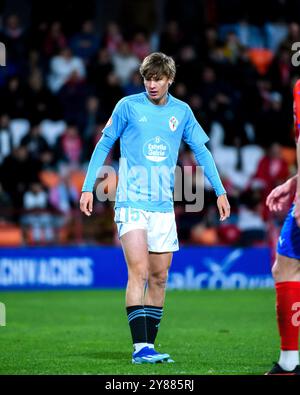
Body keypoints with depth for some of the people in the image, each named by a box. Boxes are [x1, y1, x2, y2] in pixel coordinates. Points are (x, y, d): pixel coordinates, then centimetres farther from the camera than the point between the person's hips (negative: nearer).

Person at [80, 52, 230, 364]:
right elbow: (103, 145, 4)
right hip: (131, 202, -4)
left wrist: (220, 191, 10)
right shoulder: (128, 106, -2)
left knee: (159, 277, 5)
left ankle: (148, 346, 13)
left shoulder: (182, 111, 7)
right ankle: (140, 347, -19)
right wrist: (88, 187, -2)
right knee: (139, 272, -16)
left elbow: (201, 151, 15)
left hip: (163, 206, 4)